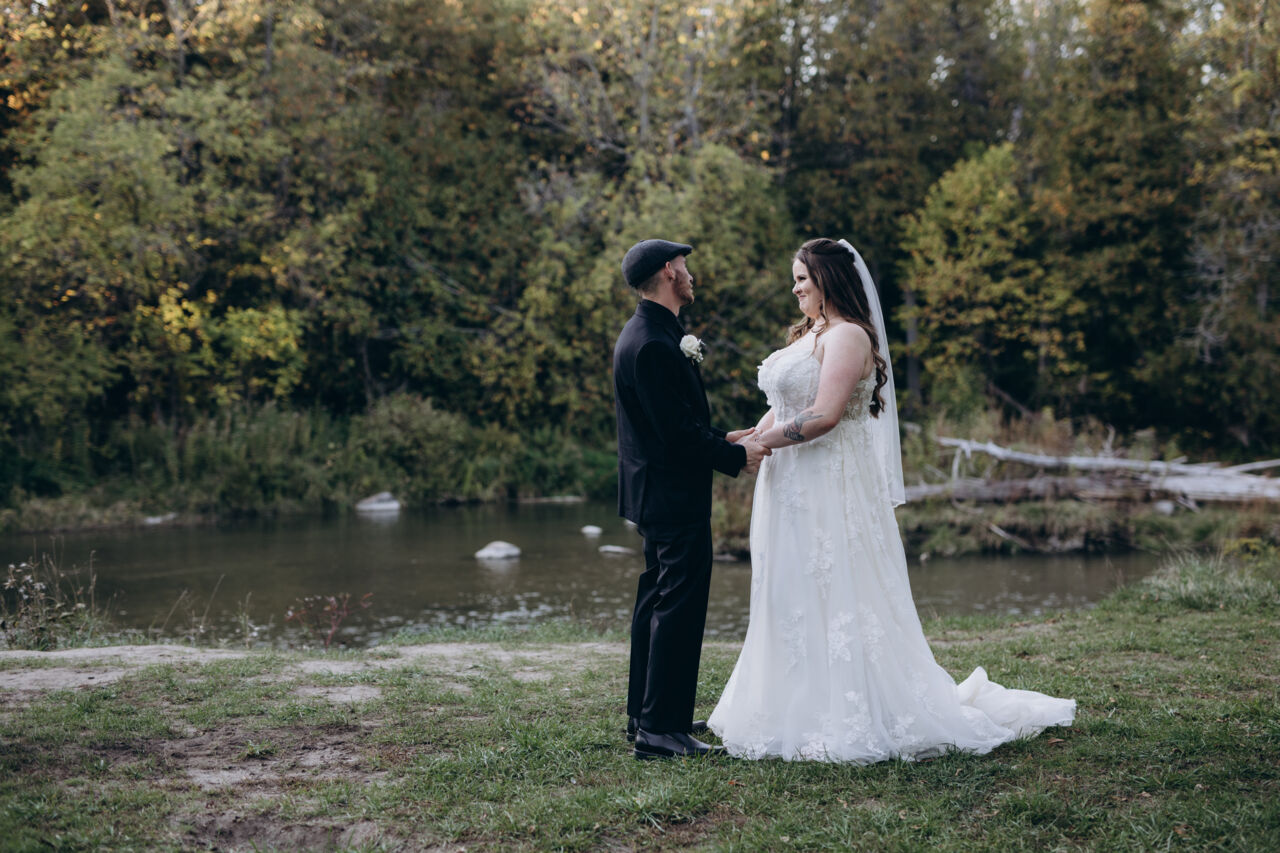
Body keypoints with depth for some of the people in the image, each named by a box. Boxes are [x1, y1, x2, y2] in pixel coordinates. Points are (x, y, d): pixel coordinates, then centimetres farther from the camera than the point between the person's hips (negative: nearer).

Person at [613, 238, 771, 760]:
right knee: (678, 607, -7)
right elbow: (678, 432, -23)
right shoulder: (653, 345, -21)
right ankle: (660, 729, -3)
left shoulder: (647, 335, 13)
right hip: (674, 497, -11)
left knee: (658, 602, 17)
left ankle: (645, 714, 25)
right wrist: (737, 455, -13)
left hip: (656, 496, 11)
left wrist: (725, 439, 12)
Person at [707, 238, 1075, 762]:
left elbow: (824, 414, -22)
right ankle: (804, 712, 19)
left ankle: (849, 724, 1)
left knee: (833, 599, -6)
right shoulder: (809, 335, 17)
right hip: (794, 488, 10)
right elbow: (784, 406, 17)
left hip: (831, 490, -10)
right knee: (795, 599, 11)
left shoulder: (848, 336, -12)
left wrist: (762, 442, -16)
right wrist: (750, 436, 0)